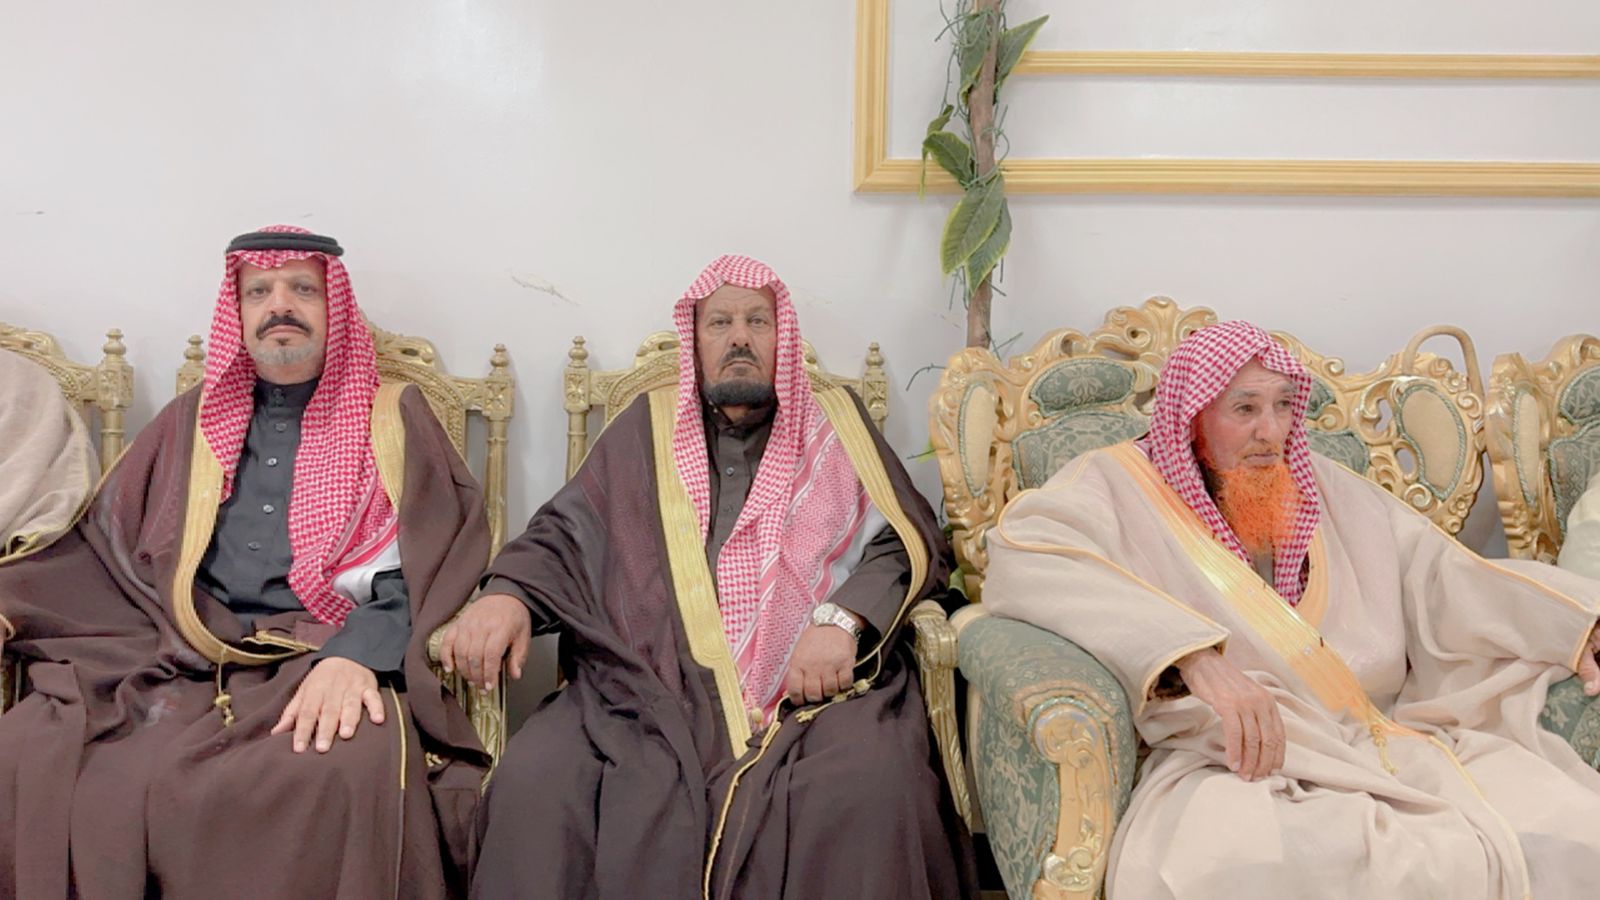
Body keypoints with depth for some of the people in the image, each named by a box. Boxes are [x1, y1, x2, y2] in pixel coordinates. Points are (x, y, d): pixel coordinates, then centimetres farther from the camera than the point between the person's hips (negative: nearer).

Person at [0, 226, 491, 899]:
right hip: (179, 663, 4)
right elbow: (100, 543, 21)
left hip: (329, 661, -3)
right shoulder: (192, 421, 22)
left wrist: (357, 653, -21)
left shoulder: (393, 419, 10)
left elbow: (430, 559, -4)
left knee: (353, 766, -35)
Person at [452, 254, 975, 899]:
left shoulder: (836, 423, 17)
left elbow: (907, 541, 8)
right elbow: (565, 535, 14)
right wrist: (508, 594, -9)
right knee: (532, 785, -25)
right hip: (650, 682, 1)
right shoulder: (647, 428, 20)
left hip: (816, 682, -1)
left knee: (866, 790, -32)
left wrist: (841, 618, -12)